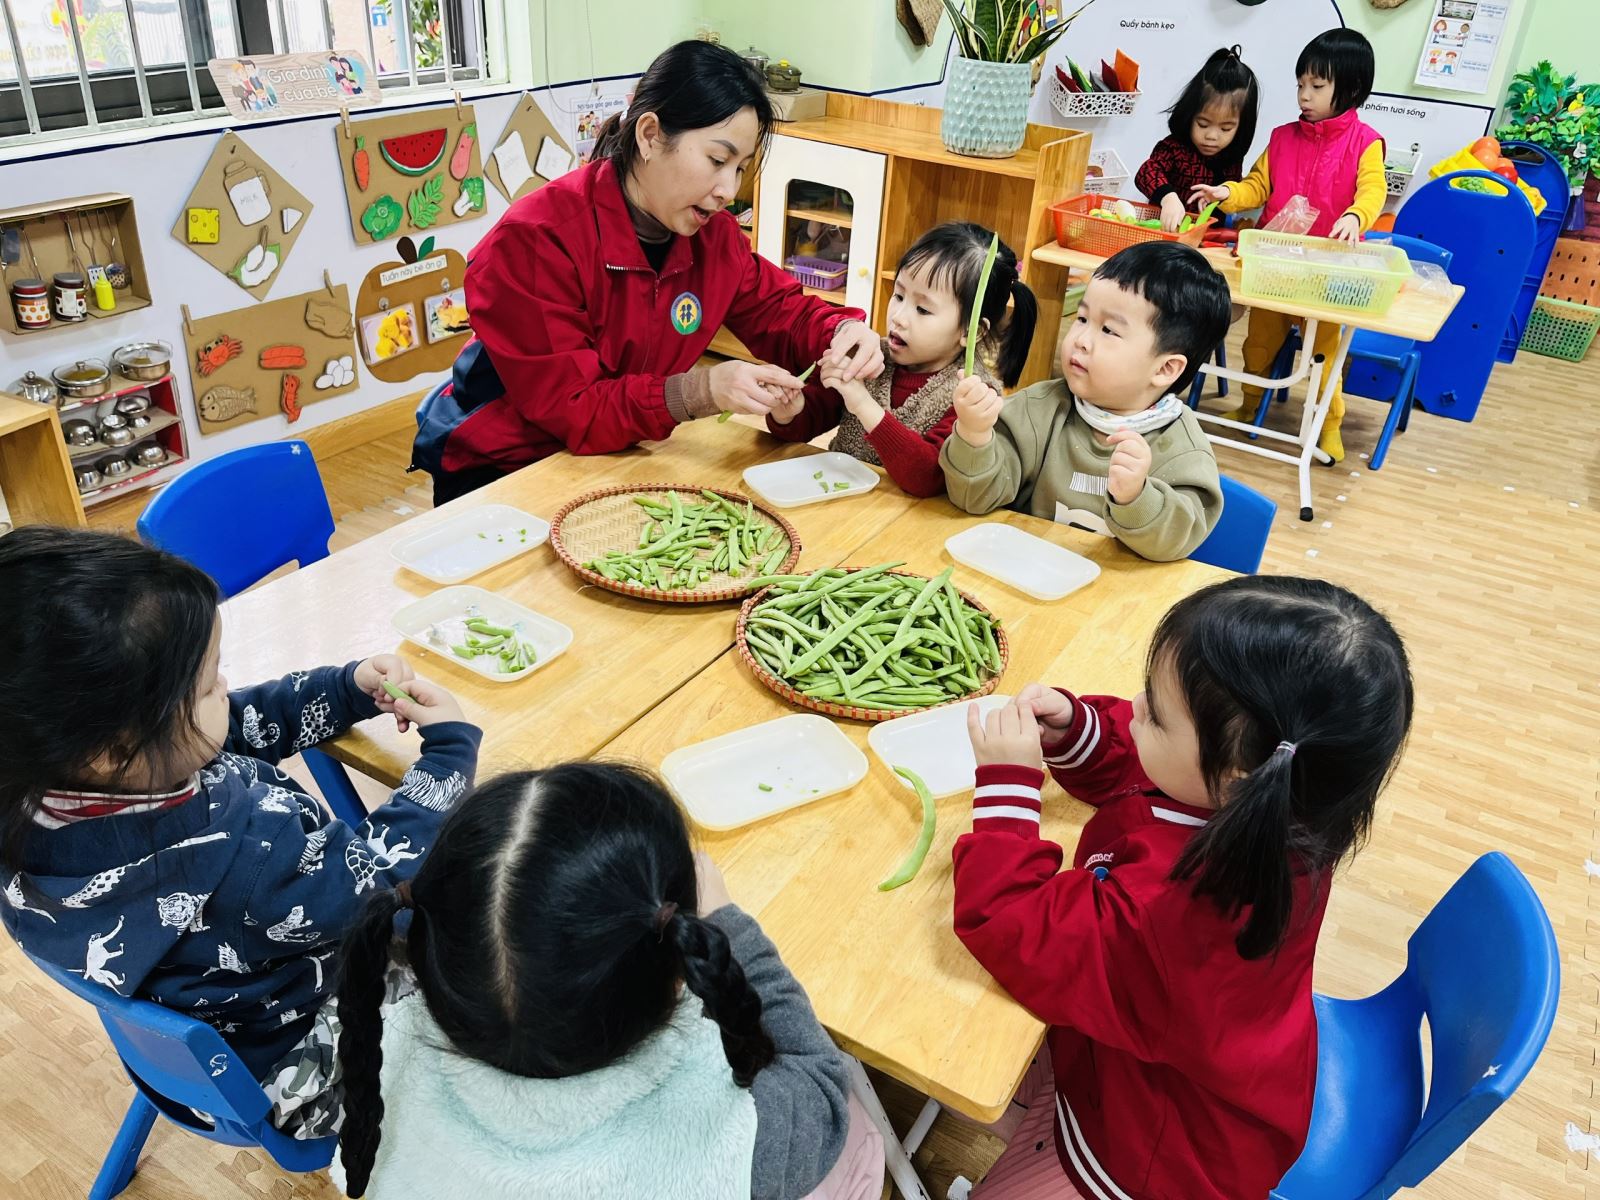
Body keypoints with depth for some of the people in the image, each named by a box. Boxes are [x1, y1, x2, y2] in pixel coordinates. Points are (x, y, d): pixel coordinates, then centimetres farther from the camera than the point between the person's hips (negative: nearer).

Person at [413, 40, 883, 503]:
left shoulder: (713, 233, -4)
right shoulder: (536, 242, -24)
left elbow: (780, 312, 6)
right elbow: (567, 409, -27)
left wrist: (841, 334, -18)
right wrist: (698, 393, -41)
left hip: (613, 459, 6)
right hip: (497, 471, -5)